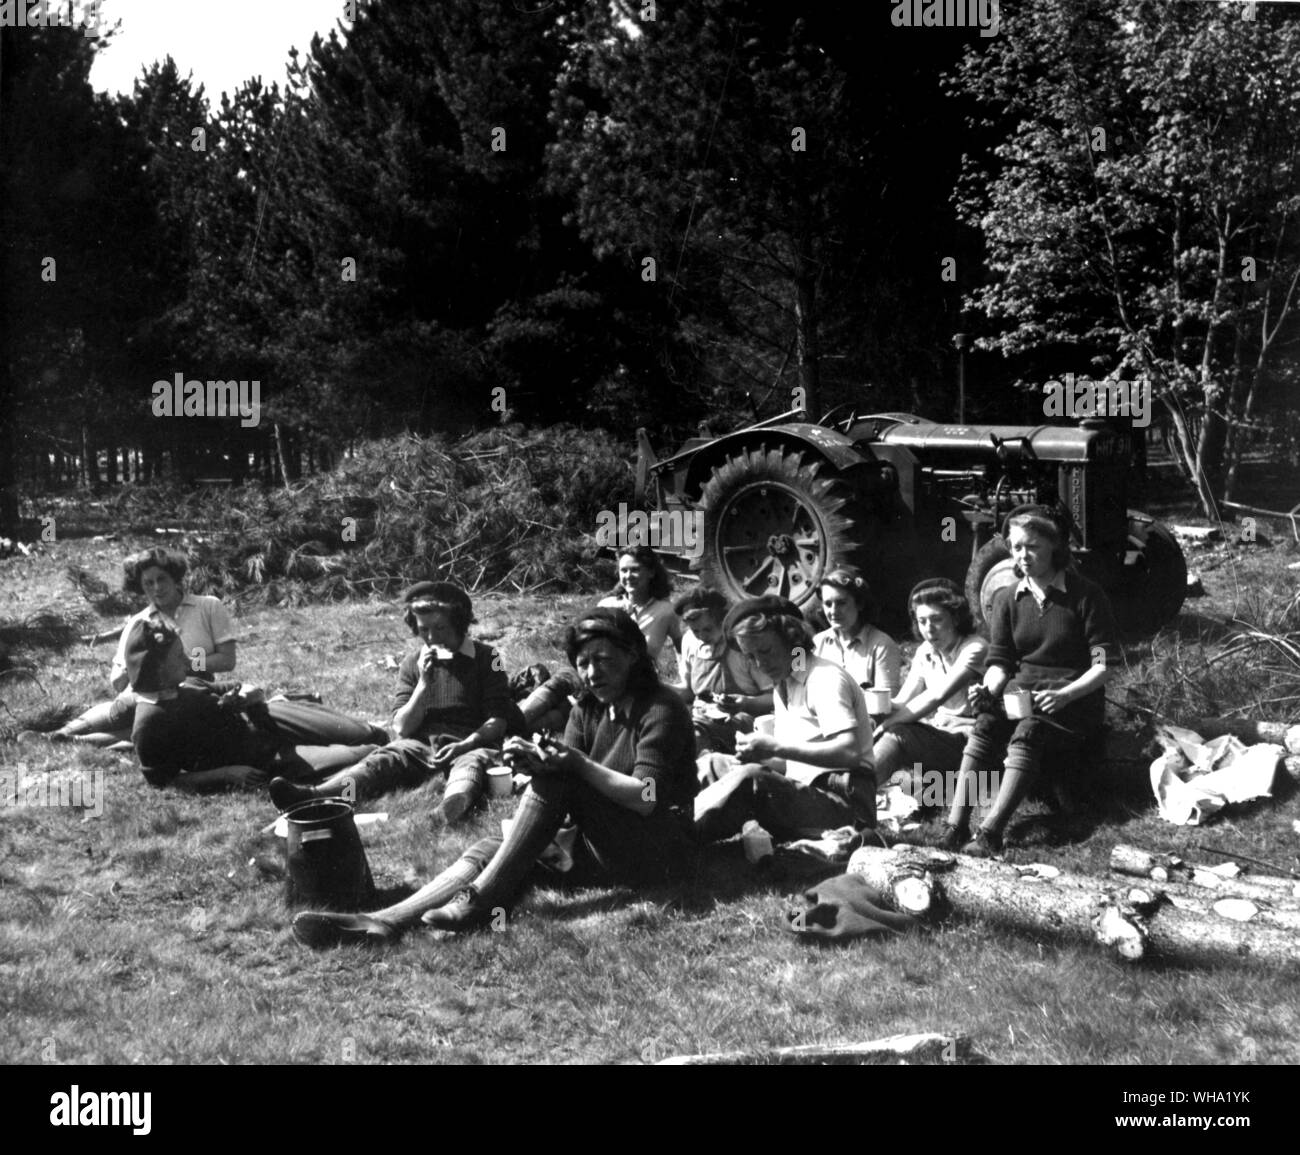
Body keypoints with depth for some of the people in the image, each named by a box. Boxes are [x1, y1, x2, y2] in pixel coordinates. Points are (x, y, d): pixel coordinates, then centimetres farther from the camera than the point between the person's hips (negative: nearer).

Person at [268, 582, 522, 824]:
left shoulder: (486, 658, 6)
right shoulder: (412, 664, 15)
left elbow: (499, 719, -1)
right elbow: (402, 728, 7)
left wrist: (465, 744, -19)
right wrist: (424, 685, -7)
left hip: (471, 743, -3)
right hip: (421, 743, 3)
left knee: (472, 762, -37)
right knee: (385, 759, -27)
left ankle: (457, 801, -73)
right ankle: (316, 796, -54)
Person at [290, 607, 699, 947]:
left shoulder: (660, 709, -10)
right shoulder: (587, 709, 13)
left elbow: (646, 798, -19)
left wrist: (577, 763, -25)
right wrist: (534, 760, -21)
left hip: (660, 852, -7)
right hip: (598, 845, 7)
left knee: (556, 779, -24)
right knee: (489, 849, -12)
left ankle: (479, 897, -26)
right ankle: (384, 921, -29)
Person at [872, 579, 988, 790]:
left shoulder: (975, 648, -11)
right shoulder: (925, 652, 11)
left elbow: (937, 696, -22)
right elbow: (902, 703, 2)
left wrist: (886, 724, -24)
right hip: (937, 731, 7)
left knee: (898, 736, -29)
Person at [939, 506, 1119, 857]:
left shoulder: (1086, 595, -4)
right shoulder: (1007, 599, 10)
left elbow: (1103, 665, -7)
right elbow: (999, 661, 8)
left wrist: (1065, 695, -23)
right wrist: (988, 689, -14)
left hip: (1075, 701, -4)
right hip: (1021, 696, 4)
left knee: (1027, 734, -34)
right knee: (984, 726, -28)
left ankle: (990, 832, -42)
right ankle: (955, 826, -37)